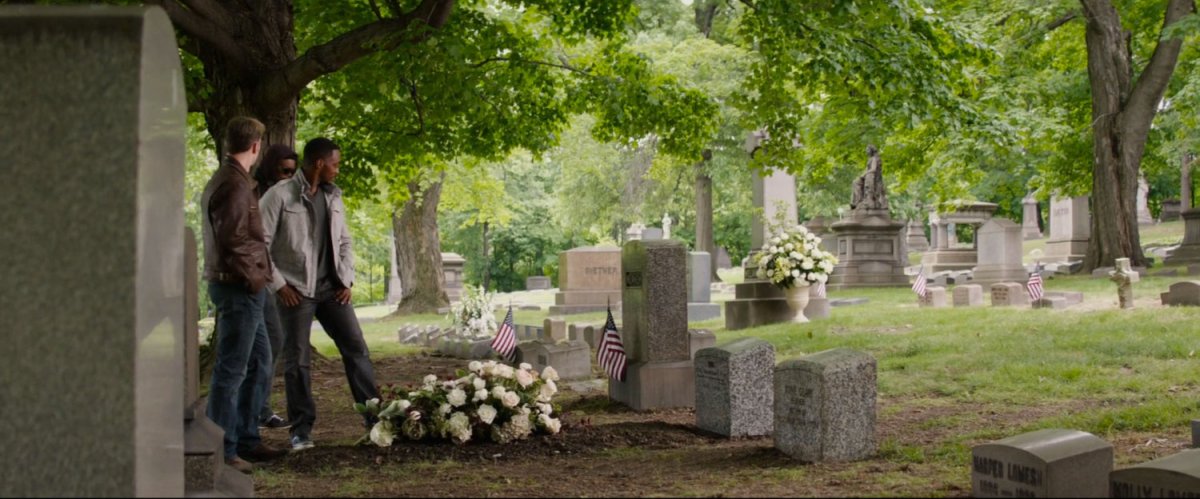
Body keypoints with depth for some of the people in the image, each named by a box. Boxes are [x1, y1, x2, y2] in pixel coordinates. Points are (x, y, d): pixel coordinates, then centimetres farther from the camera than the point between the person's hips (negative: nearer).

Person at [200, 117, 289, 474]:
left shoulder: (224, 179, 16)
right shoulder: (235, 184, -16)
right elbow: (231, 239, -22)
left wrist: (256, 275, 16)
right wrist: (252, 277, -13)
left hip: (244, 288, 10)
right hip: (239, 287, -10)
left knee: (259, 364, 17)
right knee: (231, 370, -5)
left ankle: (246, 440, 24)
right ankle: (222, 450, 0)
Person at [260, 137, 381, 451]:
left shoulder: (333, 197, 10)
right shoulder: (280, 196, -8)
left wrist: (347, 280, 6)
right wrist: (279, 285, -11)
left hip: (331, 288, 5)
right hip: (296, 291, -5)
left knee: (356, 348, 2)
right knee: (297, 361, 1)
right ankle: (301, 430, 10)